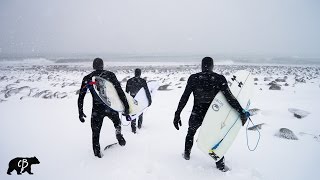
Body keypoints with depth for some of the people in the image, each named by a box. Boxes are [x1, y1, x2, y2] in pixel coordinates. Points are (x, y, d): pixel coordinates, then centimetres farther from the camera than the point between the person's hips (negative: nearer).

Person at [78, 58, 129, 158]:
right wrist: (126, 105, -9)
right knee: (117, 122, 30)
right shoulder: (110, 75, -2)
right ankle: (118, 133, 5)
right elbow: (119, 90, -10)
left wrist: (80, 112, 12)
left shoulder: (87, 78, 3)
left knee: (95, 132, 17)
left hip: (97, 109, 1)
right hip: (111, 108, 0)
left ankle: (97, 152, 24)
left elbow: (81, 96, 4)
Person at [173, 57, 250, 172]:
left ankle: (187, 154, 45)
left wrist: (177, 114, -6)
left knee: (191, 133, 29)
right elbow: (230, 97, -15)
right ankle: (220, 163, 27)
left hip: (196, 115, 1)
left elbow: (184, 97, -9)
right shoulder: (220, 79, -10)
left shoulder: (193, 78, -8)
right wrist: (242, 112, -9)